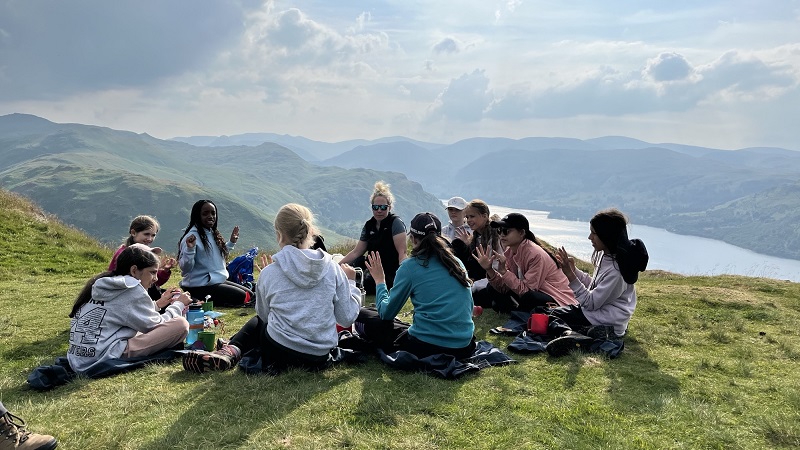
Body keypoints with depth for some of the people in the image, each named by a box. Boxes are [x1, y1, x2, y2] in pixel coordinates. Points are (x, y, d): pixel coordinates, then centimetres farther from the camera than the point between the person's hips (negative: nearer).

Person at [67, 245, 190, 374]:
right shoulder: (133, 290, -8)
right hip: (106, 359, -10)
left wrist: (159, 303, 26)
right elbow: (156, 326, 0)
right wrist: (179, 305, 13)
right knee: (180, 324, -13)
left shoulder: (100, 285, 16)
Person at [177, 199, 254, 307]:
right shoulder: (193, 236, -15)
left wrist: (231, 242, 19)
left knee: (251, 295, 4)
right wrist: (190, 249, -34)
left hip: (218, 281, 9)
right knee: (242, 297, -14)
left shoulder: (213, 234, 10)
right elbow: (185, 268, -19)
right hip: (200, 286, -9)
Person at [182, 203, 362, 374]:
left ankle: (231, 351, 5)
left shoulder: (269, 274, -10)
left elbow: (264, 314, 8)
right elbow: (347, 318, -4)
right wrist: (350, 283, 10)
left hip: (279, 352, -3)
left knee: (258, 322, 30)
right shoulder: (333, 269, -8)